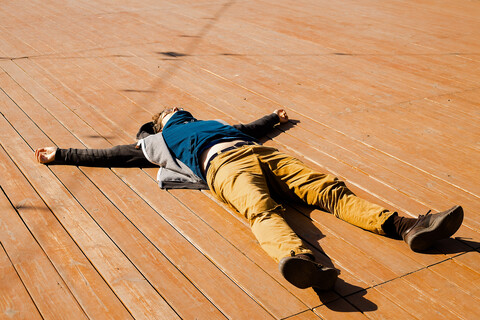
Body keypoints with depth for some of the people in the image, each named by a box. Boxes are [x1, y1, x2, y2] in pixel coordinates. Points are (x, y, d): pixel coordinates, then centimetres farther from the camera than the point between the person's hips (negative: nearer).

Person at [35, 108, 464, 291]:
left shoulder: (214, 123, 44)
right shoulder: (160, 140, 32)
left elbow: (252, 130, 56)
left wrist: (276, 119, 73)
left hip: (261, 154, 6)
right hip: (225, 166, -5)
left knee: (330, 188, -19)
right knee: (263, 211, -39)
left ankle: (405, 226, -34)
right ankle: (303, 261, -69)